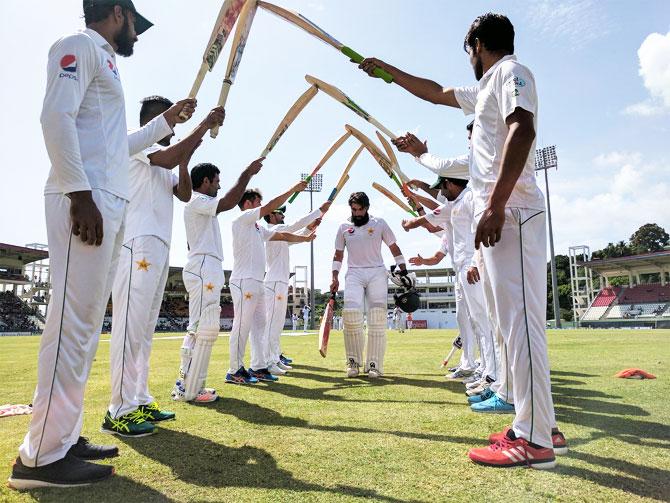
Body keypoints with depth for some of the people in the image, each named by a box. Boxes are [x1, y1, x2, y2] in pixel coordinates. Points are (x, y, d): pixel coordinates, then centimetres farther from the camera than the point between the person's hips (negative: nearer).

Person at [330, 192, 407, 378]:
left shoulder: (379, 224, 7)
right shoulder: (344, 227, 11)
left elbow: (394, 248, 9)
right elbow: (338, 255, 15)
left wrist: (404, 271, 0)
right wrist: (335, 278, 4)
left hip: (377, 273, 0)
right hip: (354, 274, 1)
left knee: (378, 317, -7)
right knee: (351, 312, -17)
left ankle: (374, 364, -1)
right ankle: (353, 361, -3)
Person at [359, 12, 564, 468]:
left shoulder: (511, 71, 0)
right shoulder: (486, 88, 29)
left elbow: (522, 129, -18)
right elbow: (434, 92, 41)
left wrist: (496, 204, -26)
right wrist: (387, 70, 47)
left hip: (511, 211, -10)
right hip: (503, 214, 10)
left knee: (521, 320, -11)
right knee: (519, 320, 8)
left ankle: (533, 440, -5)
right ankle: (541, 425, 15)